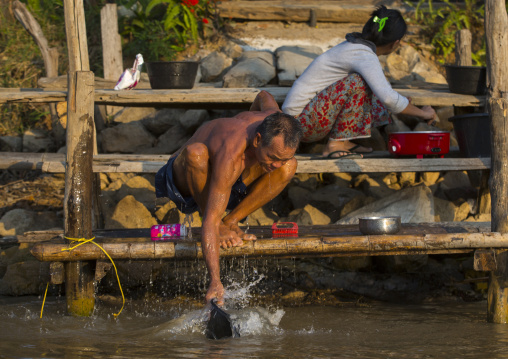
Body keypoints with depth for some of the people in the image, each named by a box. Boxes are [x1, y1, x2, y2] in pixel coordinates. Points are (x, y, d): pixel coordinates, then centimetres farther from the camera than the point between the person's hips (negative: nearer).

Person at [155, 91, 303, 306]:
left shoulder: (275, 120, -23)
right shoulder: (231, 158, -43)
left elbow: (263, 97, 5)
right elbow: (210, 222, -46)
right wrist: (215, 282, -55)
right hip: (183, 181, -6)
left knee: (290, 168, -17)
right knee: (195, 152, -41)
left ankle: (230, 222, -9)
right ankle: (220, 228, -20)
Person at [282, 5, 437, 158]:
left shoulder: (353, 46, 11)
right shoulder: (366, 56, -19)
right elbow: (388, 98, -30)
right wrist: (422, 113, -16)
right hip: (301, 121, -10)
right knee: (358, 82, -21)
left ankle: (343, 142, 2)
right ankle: (336, 144, -17)